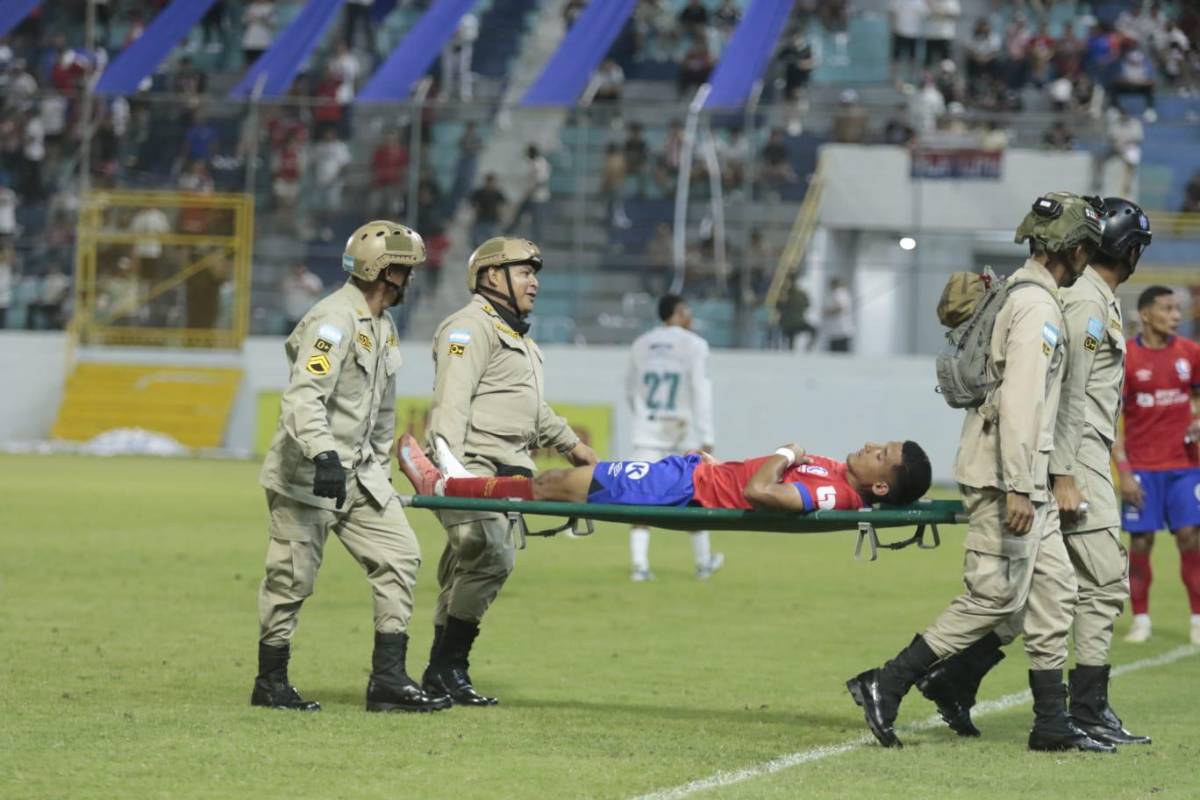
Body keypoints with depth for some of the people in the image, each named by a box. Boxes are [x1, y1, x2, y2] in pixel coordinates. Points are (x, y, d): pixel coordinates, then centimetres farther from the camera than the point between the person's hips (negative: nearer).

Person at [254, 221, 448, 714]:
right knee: (294, 578, -2)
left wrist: (381, 470, 23)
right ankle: (270, 683, 12)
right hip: (307, 475, -9)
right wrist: (323, 456, -42)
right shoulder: (334, 321, -17)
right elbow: (303, 398, -30)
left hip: (358, 474, 9)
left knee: (399, 556, 0)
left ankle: (388, 681, 1)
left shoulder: (383, 329, 14)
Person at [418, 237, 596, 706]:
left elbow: (532, 410, 41)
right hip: (471, 466, -10)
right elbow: (452, 401, -18)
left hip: (504, 471, 10)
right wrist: (450, 467, -28)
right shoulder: (471, 327, -6)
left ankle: (441, 675, 8)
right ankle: (448, 667, -13)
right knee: (492, 557, -20)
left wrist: (570, 444, 44)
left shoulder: (516, 336, 28)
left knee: (467, 566, 7)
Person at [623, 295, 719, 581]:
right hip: (683, 432, -3)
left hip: (647, 431, 3)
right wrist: (707, 439, -13)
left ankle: (639, 564, -15)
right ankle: (703, 562, 25)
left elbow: (631, 391, 17)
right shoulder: (694, 345, -6)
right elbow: (701, 393, -13)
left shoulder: (641, 345, 8)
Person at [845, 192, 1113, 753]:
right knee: (995, 595, -9)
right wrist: (1018, 488, -26)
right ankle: (886, 686, -7)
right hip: (1006, 475, -11)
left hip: (1026, 476, 11)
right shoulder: (1038, 305, -14)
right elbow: (1018, 399, -22)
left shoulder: (1018, 295, 17)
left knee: (1053, 590, 10)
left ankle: (1052, 722, 12)